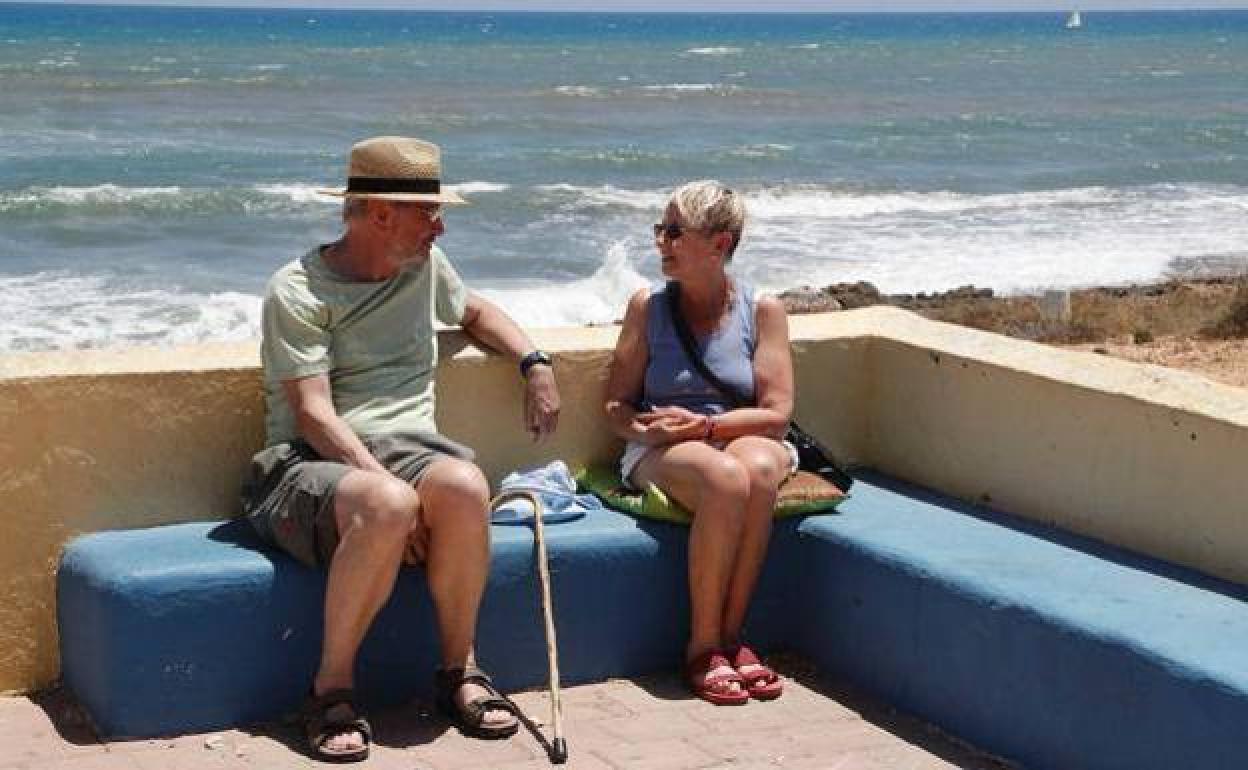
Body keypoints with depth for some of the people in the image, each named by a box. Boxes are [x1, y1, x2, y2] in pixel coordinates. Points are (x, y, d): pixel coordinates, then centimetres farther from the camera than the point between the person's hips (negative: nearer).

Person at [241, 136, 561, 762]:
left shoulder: (425, 263, 17)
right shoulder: (298, 292, -4)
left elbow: (473, 311, 40)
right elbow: (313, 415, -13)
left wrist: (535, 361, 23)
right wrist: (382, 481, -26)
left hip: (407, 448, 5)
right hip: (312, 463, -5)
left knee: (464, 485, -32)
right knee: (387, 504, -40)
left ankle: (458, 670, -14)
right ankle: (332, 688, -23)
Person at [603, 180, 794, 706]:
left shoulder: (761, 311, 5)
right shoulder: (648, 307, 9)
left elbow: (776, 413, -2)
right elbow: (617, 405, 8)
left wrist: (704, 426, -15)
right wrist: (645, 428, -14)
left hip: (745, 440, 1)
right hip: (661, 453, -1)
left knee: (759, 466, -38)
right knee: (723, 478, -37)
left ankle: (729, 636, -28)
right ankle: (703, 645, -28)